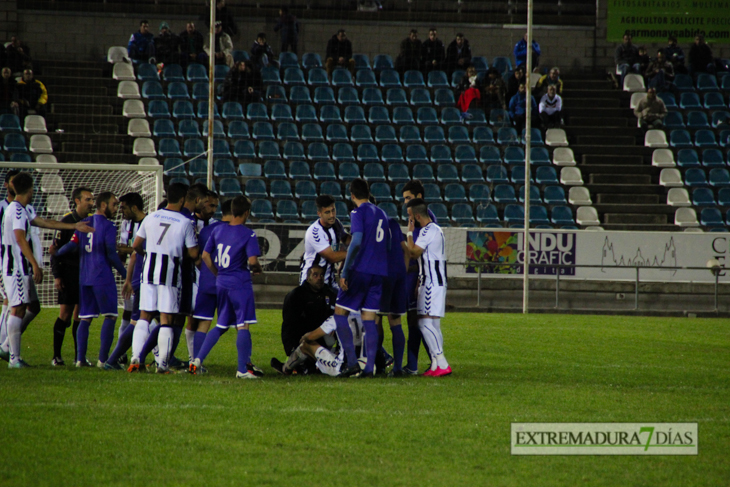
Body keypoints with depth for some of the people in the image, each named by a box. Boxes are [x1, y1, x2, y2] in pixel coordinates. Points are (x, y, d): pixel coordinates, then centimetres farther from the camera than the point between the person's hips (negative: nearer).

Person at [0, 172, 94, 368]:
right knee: (18, 308, -9)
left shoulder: (26, 210, 15)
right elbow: (20, 239, -22)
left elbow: (44, 223, 23)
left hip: (23, 268, 10)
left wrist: (75, 226, 25)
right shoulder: (17, 210, -16)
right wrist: (36, 265, -24)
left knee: (33, 307, 13)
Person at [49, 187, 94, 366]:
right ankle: (57, 355, 0)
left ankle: (79, 356, 7)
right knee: (65, 314, -6)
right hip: (69, 274, -4)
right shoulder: (66, 221, -6)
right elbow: (55, 249, -5)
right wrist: (57, 276, -10)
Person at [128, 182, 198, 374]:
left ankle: (135, 357, -2)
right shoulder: (185, 223, -7)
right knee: (166, 319, 1)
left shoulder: (150, 218, 4)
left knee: (144, 315, 9)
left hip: (149, 270, 3)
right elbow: (193, 253, -5)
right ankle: (162, 363, 0)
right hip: (170, 272, -3)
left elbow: (136, 245, 9)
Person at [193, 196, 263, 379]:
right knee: (243, 326, -3)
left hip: (221, 283, 6)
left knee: (221, 326, 17)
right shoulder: (248, 234, -10)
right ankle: (243, 369, -5)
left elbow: (205, 256, 10)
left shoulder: (218, 230, 7)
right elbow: (252, 260, -19)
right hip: (240, 283, -6)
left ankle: (198, 359, 10)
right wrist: (258, 269, 3)